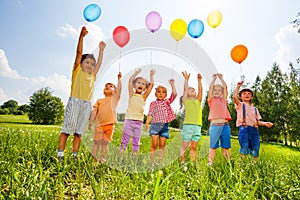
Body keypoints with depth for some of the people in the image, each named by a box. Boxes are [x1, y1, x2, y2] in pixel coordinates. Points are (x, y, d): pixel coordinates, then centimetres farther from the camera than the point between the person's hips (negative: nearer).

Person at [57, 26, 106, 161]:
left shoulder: (92, 76, 21)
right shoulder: (77, 70, 10)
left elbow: (99, 63, 30)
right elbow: (79, 52, 2)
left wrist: (101, 50, 36)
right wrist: (81, 36, -4)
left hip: (87, 105, 4)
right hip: (74, 101, -4)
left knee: (79, 131, 5)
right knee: (67, 128, -4)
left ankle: (74, 154, 8)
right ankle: (60, 153, 0)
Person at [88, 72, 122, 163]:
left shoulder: (114, 98, 9)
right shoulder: (99, 100, 15)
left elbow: (119, 88, -4)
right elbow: (94, 111, 10)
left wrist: (119, 79, -8)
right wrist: (91, 122, 3)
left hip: (110, 124, -1)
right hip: (99, 124, 1)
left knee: (105, 143, 6)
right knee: (97, 142, 4)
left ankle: (102, 159, 15)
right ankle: (93, 157, 13)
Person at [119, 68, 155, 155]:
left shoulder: (144, 97, 7)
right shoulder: (132, 94, 5)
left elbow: (152, 84, 2)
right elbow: (130, 80, -2)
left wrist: (151, 75, 11)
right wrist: (137, 72, 7)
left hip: (139, 122, 2)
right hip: (129, 120, -2)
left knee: (136, 142, 8)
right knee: (125, 140, 3)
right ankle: (120, 156, 12)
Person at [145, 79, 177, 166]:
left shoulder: (167, 102, 13)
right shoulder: (153, 103, 10)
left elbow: (174, 94, 2)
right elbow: (150, 114, 2)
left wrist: (172, 84, 1)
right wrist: (147, 123, -10)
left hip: (164, 125, 2)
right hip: (155, 124, -1)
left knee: (162, 145, 6)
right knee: (154, 144, -3)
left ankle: (161, 162, 12)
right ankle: (153, 162, 5)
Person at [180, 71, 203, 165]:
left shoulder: (198, 101, 20)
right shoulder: (186, 101, 12)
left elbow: (200, 90, 12)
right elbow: (185, 89, 4)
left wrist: (199, 80, 7)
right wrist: (186, 79, 5)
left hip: (198, 126, 3)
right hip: (188, 125, -2)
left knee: (193, 147, 7)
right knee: (184, 147, 1)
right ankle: (182, 163, 6)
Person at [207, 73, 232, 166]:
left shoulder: (223, 100, 17)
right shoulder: (211, 100, 10)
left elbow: (225, 87, 13)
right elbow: (210, 87, 4)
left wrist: (221, 78, 17)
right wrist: (214, 78, 12)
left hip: (225, 125, 3)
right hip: (214, 125, -2)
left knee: (226, 147, 6)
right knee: (213, 146, 0)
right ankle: (210, 163, 4)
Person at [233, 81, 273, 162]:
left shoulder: (255, 109, 26)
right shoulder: (240, 105, 12)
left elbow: (257, 121, 20)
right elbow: (235, 97, -10)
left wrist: (265, 123, 1)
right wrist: (238, 86, -6)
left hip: (254, 130, 5)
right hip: (244, 128, -5)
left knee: (255, 150, 3)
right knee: (244, 148, -11)